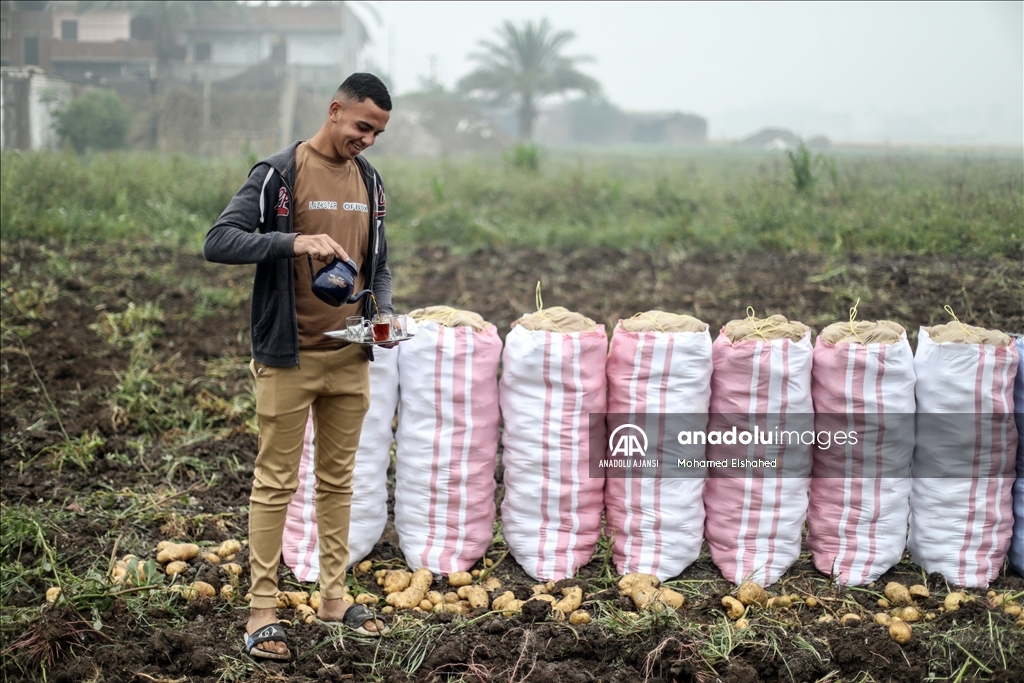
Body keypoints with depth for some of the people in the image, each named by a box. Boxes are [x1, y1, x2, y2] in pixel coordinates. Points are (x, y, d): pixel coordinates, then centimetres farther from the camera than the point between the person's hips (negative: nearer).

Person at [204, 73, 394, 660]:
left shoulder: (370, 182, 11)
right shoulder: (280, 173, -8)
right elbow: (219, 242, -15)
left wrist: (384, 314, -1)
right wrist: (292, 242, -28)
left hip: (351, 358, 6)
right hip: (290, 358, -6)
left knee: (339, 479, 12)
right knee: (276, 483, 0)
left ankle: (335, 598, 22)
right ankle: (263, 609, 6)